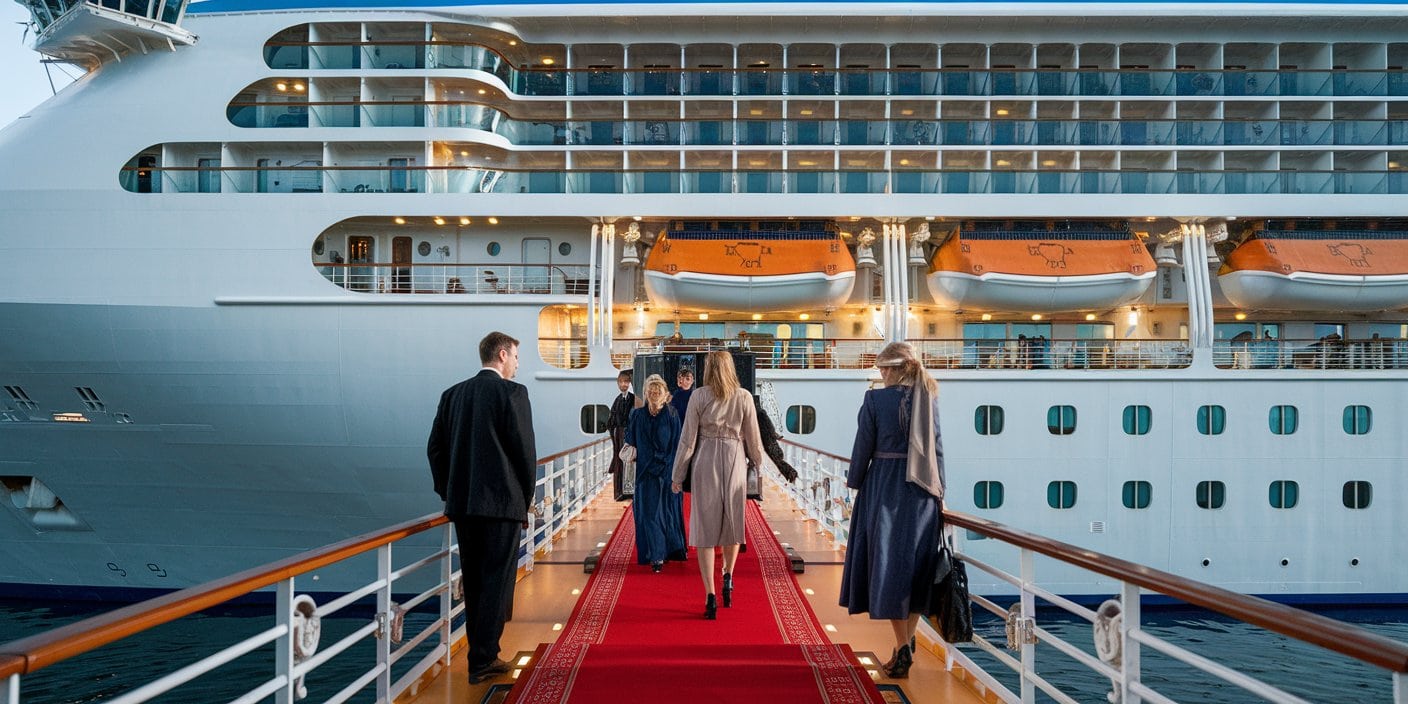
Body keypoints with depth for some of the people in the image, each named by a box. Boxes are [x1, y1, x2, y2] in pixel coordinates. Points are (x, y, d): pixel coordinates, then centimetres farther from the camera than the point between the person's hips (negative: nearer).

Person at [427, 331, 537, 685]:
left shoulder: (453, 393, 9)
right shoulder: (512, 392, -9)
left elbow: (435, 448, 9)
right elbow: (525, 450, -11)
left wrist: (448, 493, 17)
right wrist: (526, 500, 1)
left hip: (462, 504, 6)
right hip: (502, 503, -6)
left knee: (474, 583, 15)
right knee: (497, 583, 2)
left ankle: (483, 654, 24)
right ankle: (482, 660, 3)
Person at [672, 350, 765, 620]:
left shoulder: (699, 396, -5)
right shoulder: (744, 397, -2)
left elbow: (688, 438, -4)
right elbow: (752, 437, 3)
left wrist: (678, 475, 4)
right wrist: (758, 462, 22)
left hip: (705, 461, -1)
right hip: (734, 462, 1)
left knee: (705, 527, 4)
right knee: (732, 522, 23)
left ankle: (710, 596, 0)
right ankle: (728, 579, 19)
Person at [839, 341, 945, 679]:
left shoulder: (875, 399, -8)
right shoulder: (929, 400, 3)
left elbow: (863, 448, -6)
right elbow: (936, 449, 5)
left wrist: (854, 485, 7)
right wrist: (938, 492, 12)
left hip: (884, 488, -4)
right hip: (921, 490, 4)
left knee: (888, 564, 3)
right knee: (916, 563, 13)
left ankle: (903, 647, 0)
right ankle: (908, 642, 21)